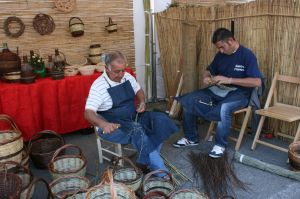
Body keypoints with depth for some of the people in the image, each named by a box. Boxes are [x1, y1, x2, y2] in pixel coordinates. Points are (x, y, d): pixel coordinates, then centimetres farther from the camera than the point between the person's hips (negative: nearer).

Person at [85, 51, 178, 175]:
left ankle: (147, 161, -13)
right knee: (138, 130, -35)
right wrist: (104, 124, -44)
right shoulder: (98, 86, -17)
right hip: (113, 125, -7)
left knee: (161, 119, -15)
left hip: (133, 117, 7)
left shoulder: (127, 77, 1)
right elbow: (88, 113, -25)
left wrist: (142, 102, -2)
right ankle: (159, 170, -25)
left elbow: (138, 90, 21)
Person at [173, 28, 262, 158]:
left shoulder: (247, 55, -12)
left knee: (224, 108, -39)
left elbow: (257, 82, -21)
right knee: (189, 100, -9)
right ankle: (191, 138, 5)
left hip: (239, 94, -6)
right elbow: (208, 70, 20)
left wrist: (229, 80, -26)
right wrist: (206, 78, -6)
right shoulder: (220, 55, 6)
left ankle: (220, 144, -16)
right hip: (218, 90, 7)